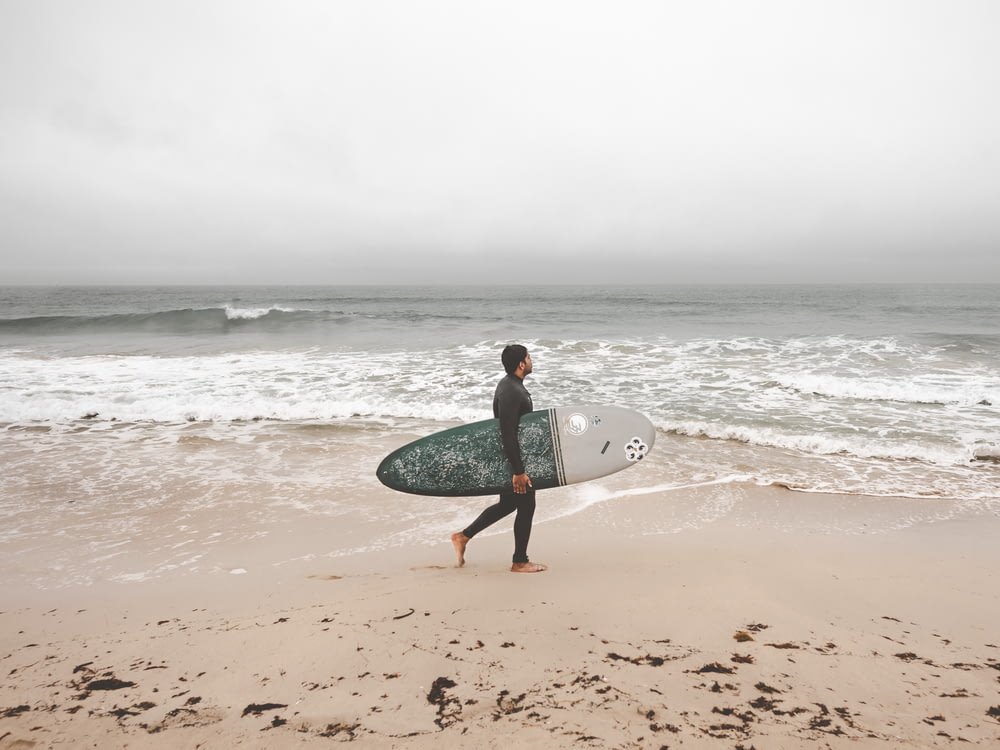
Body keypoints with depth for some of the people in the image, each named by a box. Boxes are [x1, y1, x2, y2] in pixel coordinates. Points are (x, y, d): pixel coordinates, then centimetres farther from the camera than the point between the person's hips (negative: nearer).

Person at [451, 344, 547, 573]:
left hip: (513, 456, 10)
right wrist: (518, 471, -25)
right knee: (526, 506, 2)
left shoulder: (512, 384, 10)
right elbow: (508, 435, -27)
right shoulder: (510, 393, -24)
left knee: (507, 504, 19)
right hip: (513, 459, -10)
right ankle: (520, 562, 16)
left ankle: (463, 536, 27)